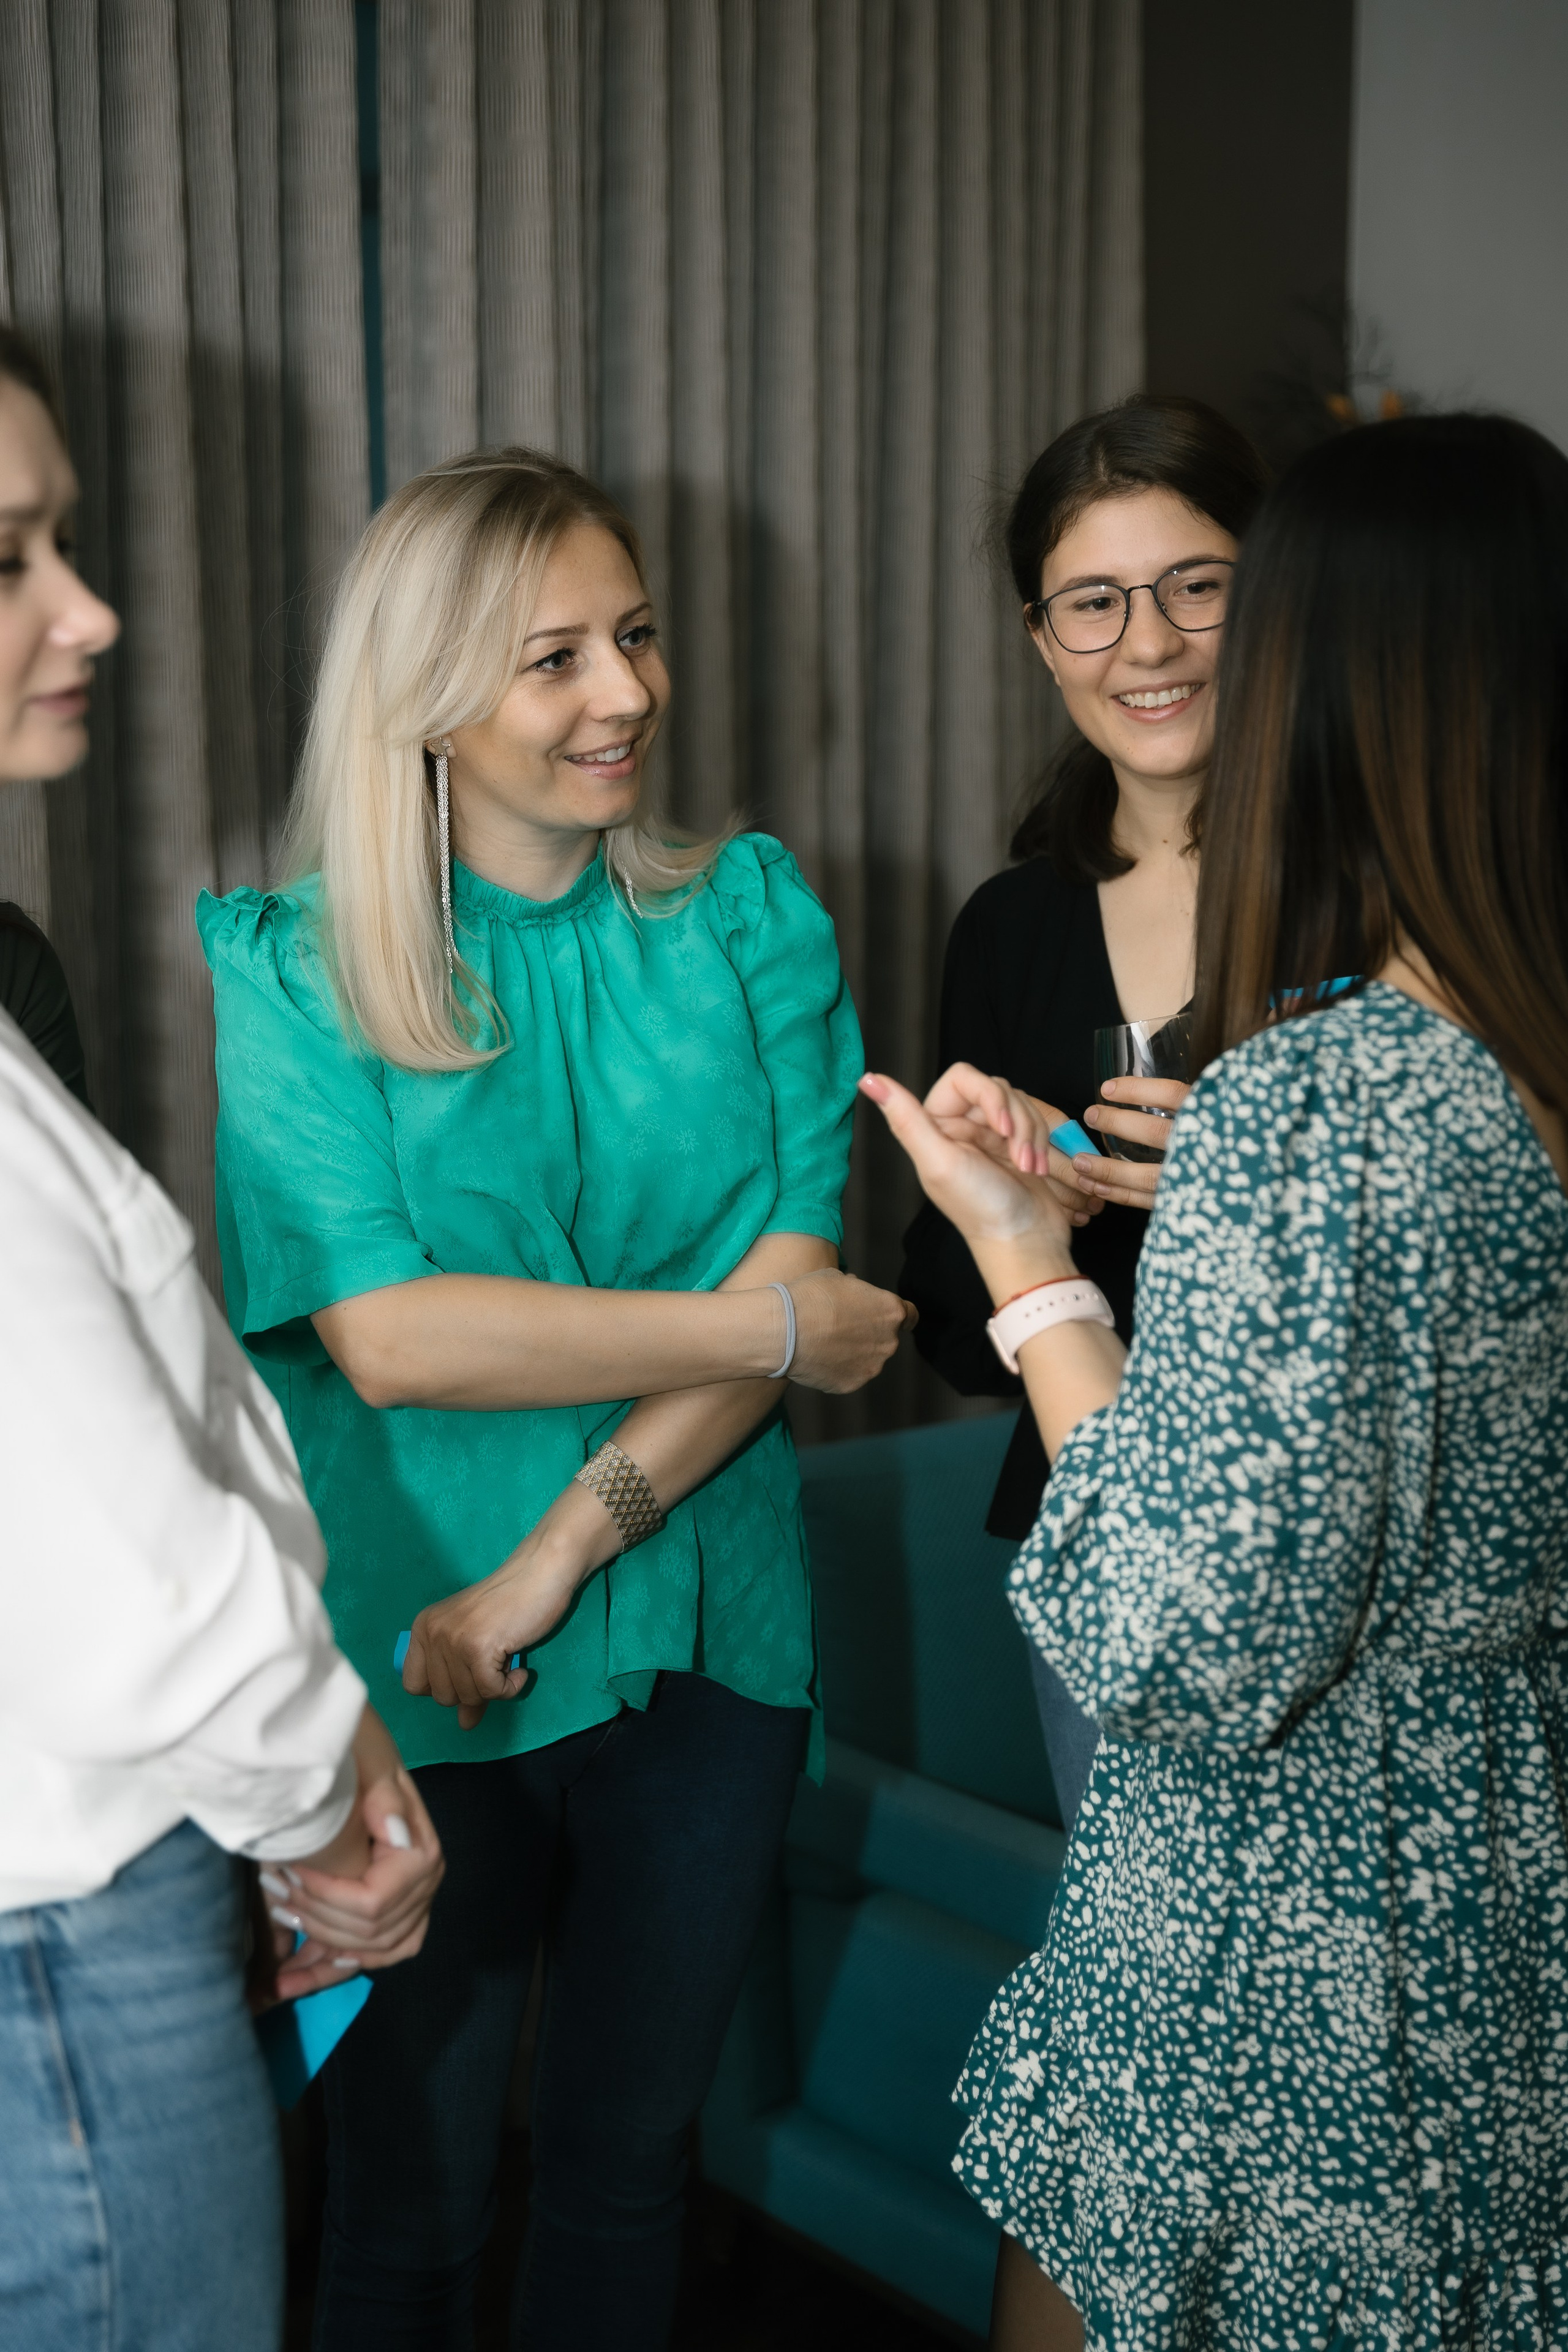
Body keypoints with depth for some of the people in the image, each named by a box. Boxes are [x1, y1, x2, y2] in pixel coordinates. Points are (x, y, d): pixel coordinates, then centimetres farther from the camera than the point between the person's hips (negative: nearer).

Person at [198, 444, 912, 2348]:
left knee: (624, 2163, 20)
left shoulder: (749, 919, 1)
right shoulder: (293, 968, -7)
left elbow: (796, 1265, -8)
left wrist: (550, 1563, -16)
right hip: (408, 1670, -2)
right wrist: (765, 1333, -14)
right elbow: (387, 1335, -17)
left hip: (701, 1643, 3)